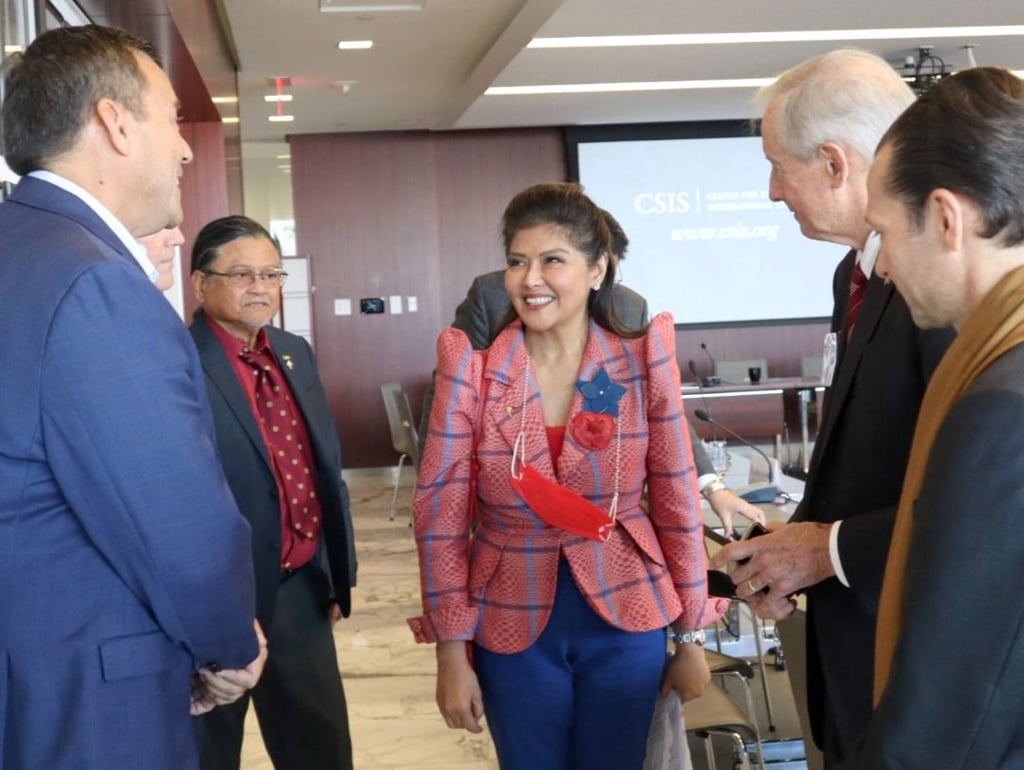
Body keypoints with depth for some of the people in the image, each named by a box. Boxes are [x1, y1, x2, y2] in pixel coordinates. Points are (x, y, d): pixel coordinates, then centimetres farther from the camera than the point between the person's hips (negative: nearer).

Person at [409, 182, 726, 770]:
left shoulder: (644, 359, -7)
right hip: (513, 626, 0)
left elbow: (677, 500, -2)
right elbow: (441, 511, -7)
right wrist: (451, 651, -7)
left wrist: (691, 634, 1)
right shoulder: (471, 368, -9)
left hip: (625, 620, 0)